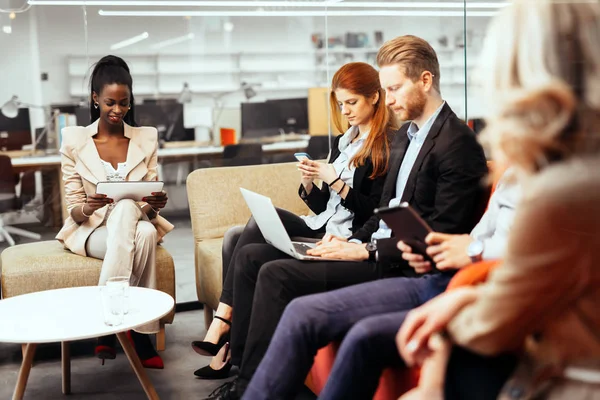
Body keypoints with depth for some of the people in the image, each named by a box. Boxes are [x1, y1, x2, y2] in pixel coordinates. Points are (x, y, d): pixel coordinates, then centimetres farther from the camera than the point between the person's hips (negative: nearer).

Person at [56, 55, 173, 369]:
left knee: (146, 233, -36)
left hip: (135, 223, 2)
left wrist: (155, 204, -22)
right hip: (90, 229, -1)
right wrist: (88, 207, -27)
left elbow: (148, 207, 3)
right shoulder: (74, 140, 0)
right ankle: (139, 335, -32)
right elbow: (74, 211, -3)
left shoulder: (146, 138, 5)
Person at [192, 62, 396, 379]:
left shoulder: (387, 146, -5)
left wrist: (334, 181, -15)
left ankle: (222, 323, -17)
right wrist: (308, 182, -2)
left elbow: (376, 212, -12)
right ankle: (226, 347, -17)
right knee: (234, 240, -12)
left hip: (347, 239, -8)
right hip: (320, 228, 8)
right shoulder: (342, 143, 20)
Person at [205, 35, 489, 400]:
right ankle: (241, 364, 4)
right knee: (251, 257, 2)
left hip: (401, 265, -10)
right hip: (375, 245, 10)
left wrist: (367, 250, -20)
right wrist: (354, 241, 2)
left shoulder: (457, 143, -14)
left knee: (277, 274, -22)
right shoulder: (407, 135, 16)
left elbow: (441, 236, -20)